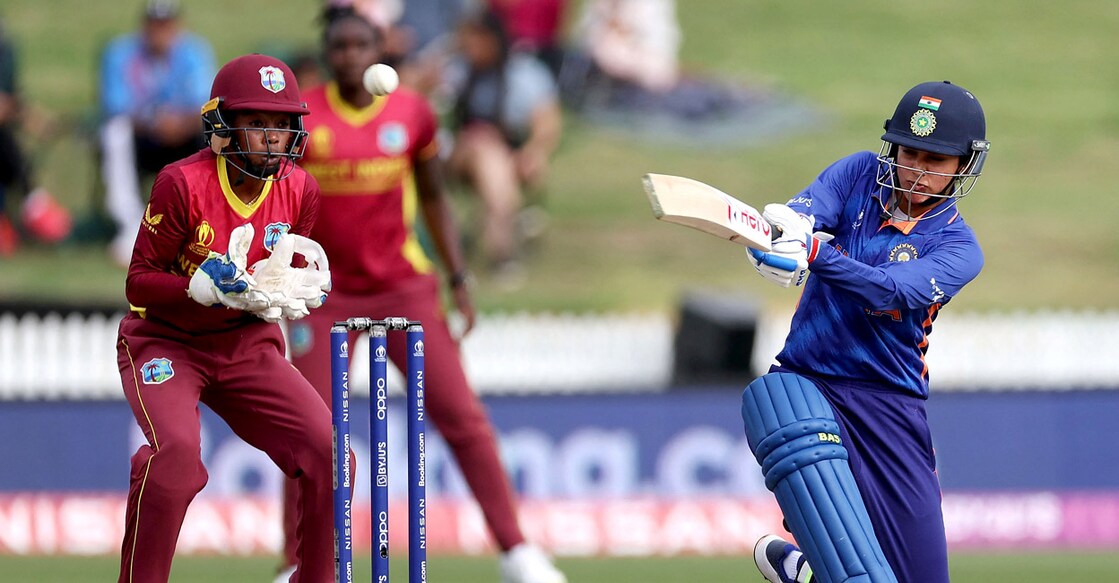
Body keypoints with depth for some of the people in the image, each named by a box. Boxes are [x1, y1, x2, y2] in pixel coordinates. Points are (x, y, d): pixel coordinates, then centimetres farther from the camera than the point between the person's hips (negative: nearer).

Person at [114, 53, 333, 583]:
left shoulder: (299, 190, -5)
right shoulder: (183, 184, -21)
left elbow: (283, 277, 9)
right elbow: (139, 283, -17)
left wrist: (299, 290, -15)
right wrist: (207, 286, -33)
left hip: (248, 343, 5)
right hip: (165, 339, -5)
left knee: (327, 450, -10)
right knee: (175, 449, -31)